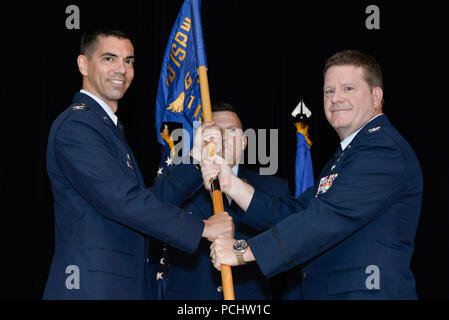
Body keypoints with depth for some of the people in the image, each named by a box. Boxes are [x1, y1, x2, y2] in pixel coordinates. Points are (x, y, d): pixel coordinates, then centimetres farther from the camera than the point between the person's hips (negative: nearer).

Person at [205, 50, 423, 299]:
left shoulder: (383, 148, -12)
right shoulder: (342, 158, 22)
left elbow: (331, 216, -21)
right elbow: (293, 213, 13)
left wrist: (244, 251, -19)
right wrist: (230, 184, 1)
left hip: (367, 292, -9)